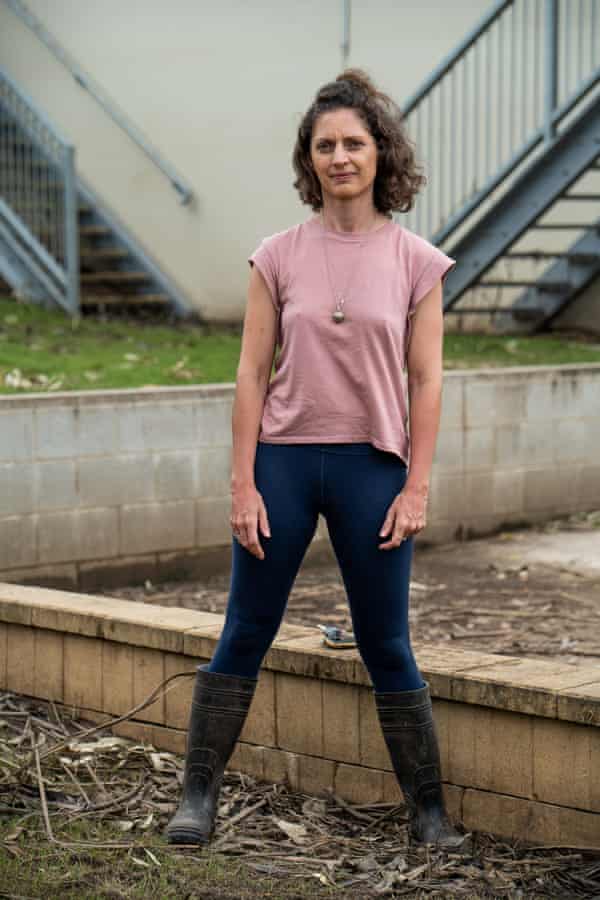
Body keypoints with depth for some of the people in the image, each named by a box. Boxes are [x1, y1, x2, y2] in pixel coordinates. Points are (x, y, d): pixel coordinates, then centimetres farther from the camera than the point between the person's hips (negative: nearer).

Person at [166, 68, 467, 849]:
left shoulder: (415, 262, 0)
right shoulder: (279, 257, 0)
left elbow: (425, 381, 0)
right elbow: (252, 372, 0)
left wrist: (417, 487, -5)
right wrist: (242, 484, -4)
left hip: (373, 466, 0)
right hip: (284, 460, 1)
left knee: (386, 645, 6)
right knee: (245, 633, 7)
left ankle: (428, 808, 17)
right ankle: (199, 793, 17)